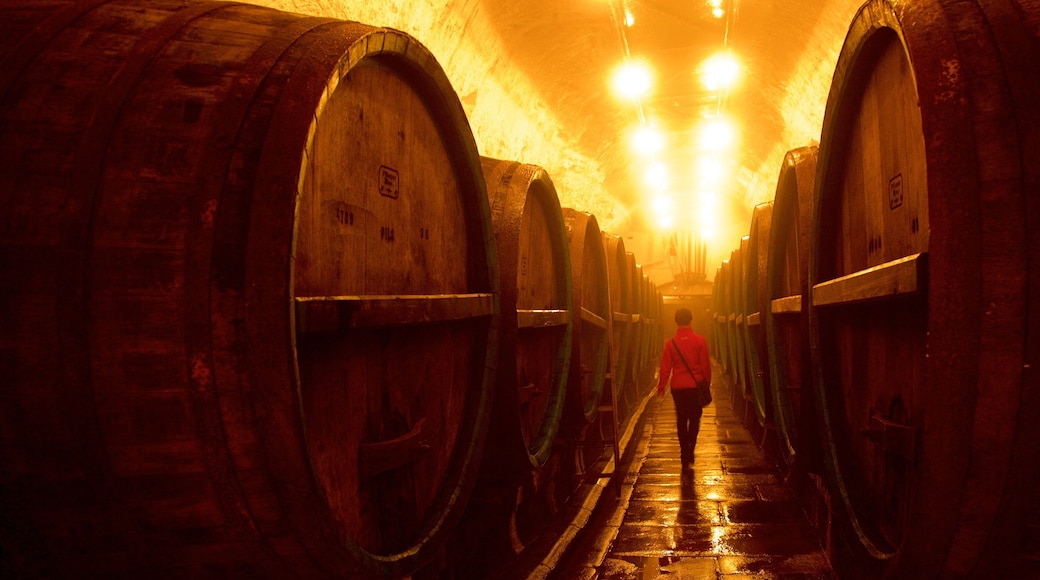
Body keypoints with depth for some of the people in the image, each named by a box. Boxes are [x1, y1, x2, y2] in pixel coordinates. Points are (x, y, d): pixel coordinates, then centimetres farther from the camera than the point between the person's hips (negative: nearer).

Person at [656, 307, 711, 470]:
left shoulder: (671, 343, -4)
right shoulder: (700, 340, -5)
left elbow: (665, 368, -3)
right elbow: (706, 365, 0)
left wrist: (661, 387, 8)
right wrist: (707, 383, 13)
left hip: (678, 387, 1)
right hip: (696, 385, -1)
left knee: (681, 420, 12)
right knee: (694, 418, 10)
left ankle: (684, 452, 15)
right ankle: (690, 447, -8)